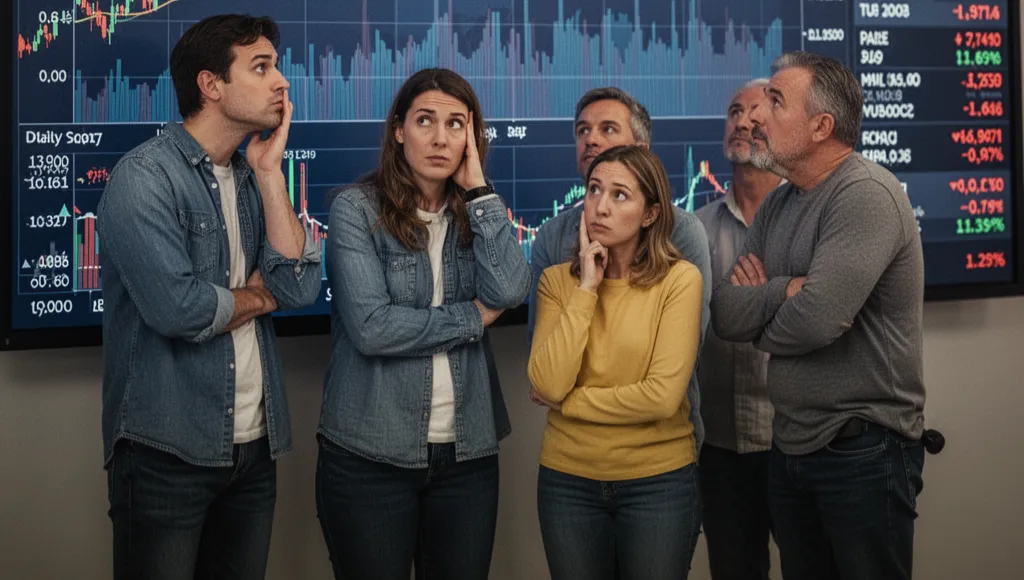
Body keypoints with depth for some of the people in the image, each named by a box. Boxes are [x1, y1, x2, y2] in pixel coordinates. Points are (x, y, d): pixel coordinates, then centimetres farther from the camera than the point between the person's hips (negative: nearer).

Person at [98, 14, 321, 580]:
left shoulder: (252, 179, 9)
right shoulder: (145, 175, -13)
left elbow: (299, 287, -3)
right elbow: (176, 306, -25)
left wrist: (269, 173, -6)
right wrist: (260, 296, -6)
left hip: (254, 448, 7)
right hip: (166, 454, -7)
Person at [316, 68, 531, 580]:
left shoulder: (476, 213, 7)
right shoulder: (357, 208, -7)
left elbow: (509, 291, -12)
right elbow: (370, 327, -18)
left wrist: (477, 188, -9)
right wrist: (475, 317, -8)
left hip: (467, 452, 4)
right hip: (369, 455, -4)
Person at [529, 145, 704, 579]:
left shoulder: (680, 279, -10)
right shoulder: (557, 280, 0)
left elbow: (663, 396, -18)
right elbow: (548, 385, -13)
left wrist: (567, 402, -9)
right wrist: (586, 288, -13)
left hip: (659, 479, -2)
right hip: (567, 479, 3)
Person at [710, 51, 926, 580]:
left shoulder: (866, 195, -17)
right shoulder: (778, 204, 9)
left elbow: (814, 319, -28)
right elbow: (723, 314, 0)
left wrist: (760, 314, -7)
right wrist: (784, 290, -18)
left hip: (862, 450, -8)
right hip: (790, 445, 8)